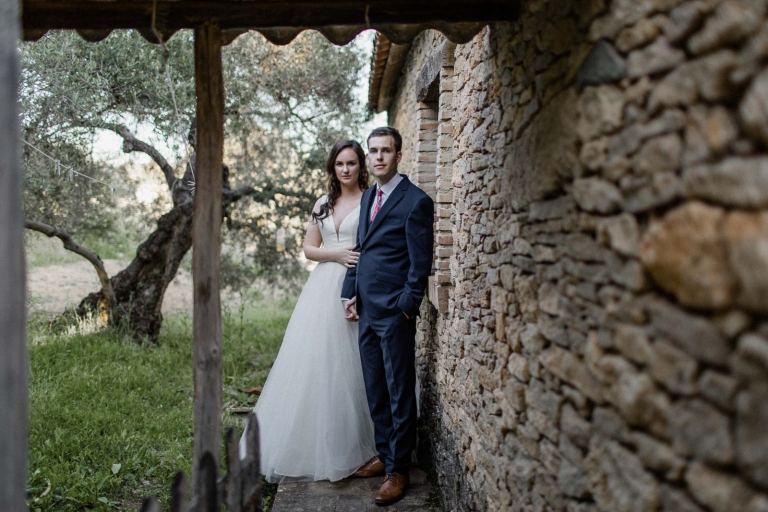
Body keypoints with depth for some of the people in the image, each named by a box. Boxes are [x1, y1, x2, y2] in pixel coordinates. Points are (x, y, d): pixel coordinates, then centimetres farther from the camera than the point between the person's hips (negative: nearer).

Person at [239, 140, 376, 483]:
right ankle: (311, 443, 14)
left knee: (347, 364, -2)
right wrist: (338, 254, -5)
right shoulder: (322, 204, 15)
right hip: (323, 288, 4)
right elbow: (309, 249, 12)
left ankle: (348, 444, 13)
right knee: (314, 359, 3)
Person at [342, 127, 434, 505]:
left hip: (394, 313, -7)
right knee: (375, 390, 15)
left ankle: (398, 470, 14)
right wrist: (350, 292, 12)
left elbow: (420, 264, -11)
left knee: (399, 392, 3)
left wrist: (406, 308, -13)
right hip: (367, 311, 8)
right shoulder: (368, 196, 15)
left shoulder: (415, 201, -9)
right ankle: (384, 454, 29)